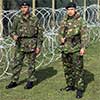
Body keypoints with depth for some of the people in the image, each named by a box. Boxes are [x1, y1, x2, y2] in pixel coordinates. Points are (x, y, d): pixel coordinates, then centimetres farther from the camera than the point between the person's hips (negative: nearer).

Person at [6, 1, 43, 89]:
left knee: (31, 63, 6)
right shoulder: (17, 18, 5)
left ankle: (31, 81, 17)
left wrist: (39, 46, -4)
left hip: (31, 44, -2)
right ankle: (14, 81, 13)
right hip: (20, 44, 3)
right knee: (17, 63, 4)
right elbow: (13, 30, 11)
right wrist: (14, 35, -13)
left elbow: (40, 33, 1)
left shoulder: (34, 19, -1)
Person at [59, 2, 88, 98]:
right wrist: (61, 38, -2)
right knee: (67, 68, 14)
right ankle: (70, 85, 28)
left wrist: (83, 47, -15)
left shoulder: (80, 21, -6)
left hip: (76, 49, -6)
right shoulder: (64, 21, 9)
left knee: (78, 69, -4)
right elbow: (60, 32, 19)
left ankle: (80, 89, 1)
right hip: (65, 48, 6)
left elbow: (84, 35, -8)